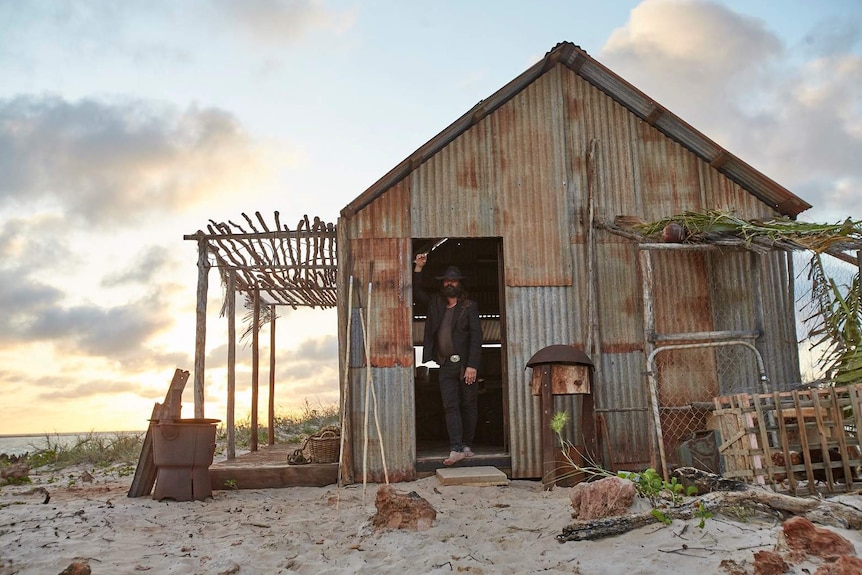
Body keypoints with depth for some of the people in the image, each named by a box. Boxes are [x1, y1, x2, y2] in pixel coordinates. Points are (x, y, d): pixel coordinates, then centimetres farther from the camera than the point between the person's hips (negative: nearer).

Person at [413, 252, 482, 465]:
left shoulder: (469, 307, 1)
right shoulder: (435, 303, 14)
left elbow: (476, 336, -5)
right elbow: (415, 292, 20)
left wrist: (472, 366, -14)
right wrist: (418, 268, 8)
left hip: (465, 364, -3)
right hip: (445, 365, 3)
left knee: (468, 405, 4)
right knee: (450, 406, -5)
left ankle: (467, 445, 15)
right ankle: (456, 449, -9)